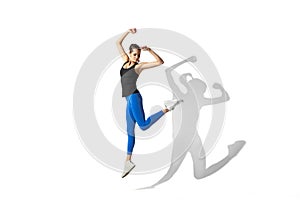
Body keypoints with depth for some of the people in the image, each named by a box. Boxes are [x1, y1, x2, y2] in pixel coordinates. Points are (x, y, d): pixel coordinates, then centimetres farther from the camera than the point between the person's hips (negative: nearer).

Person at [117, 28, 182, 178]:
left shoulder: (140, 65, -2)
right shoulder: (126, 61, 15)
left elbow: (160, 62, -6)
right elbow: (118, 43, 24)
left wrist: (149, 50, -12)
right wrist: (128, 32, 15)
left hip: (133, 97, -6)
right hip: (129, 99, 6)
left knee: (143, 125, -17)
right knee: (130, 131, 6)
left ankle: (167, 108, -5)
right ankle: (128, 161, 9)